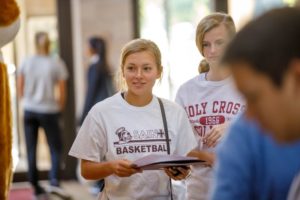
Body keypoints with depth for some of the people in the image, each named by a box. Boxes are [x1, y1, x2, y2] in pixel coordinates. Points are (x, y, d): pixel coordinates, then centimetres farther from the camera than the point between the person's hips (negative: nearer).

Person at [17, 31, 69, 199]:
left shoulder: (27, 62, 2)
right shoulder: (57, 64, -5)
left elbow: (20, 90, 5)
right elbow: (62, 94, -5)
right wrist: (60, 108, 11)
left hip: (29, 110, 3)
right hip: (49, 111, -3)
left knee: (31, 150, 9)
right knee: (56, 148, 7)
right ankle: (54, 180, -14)